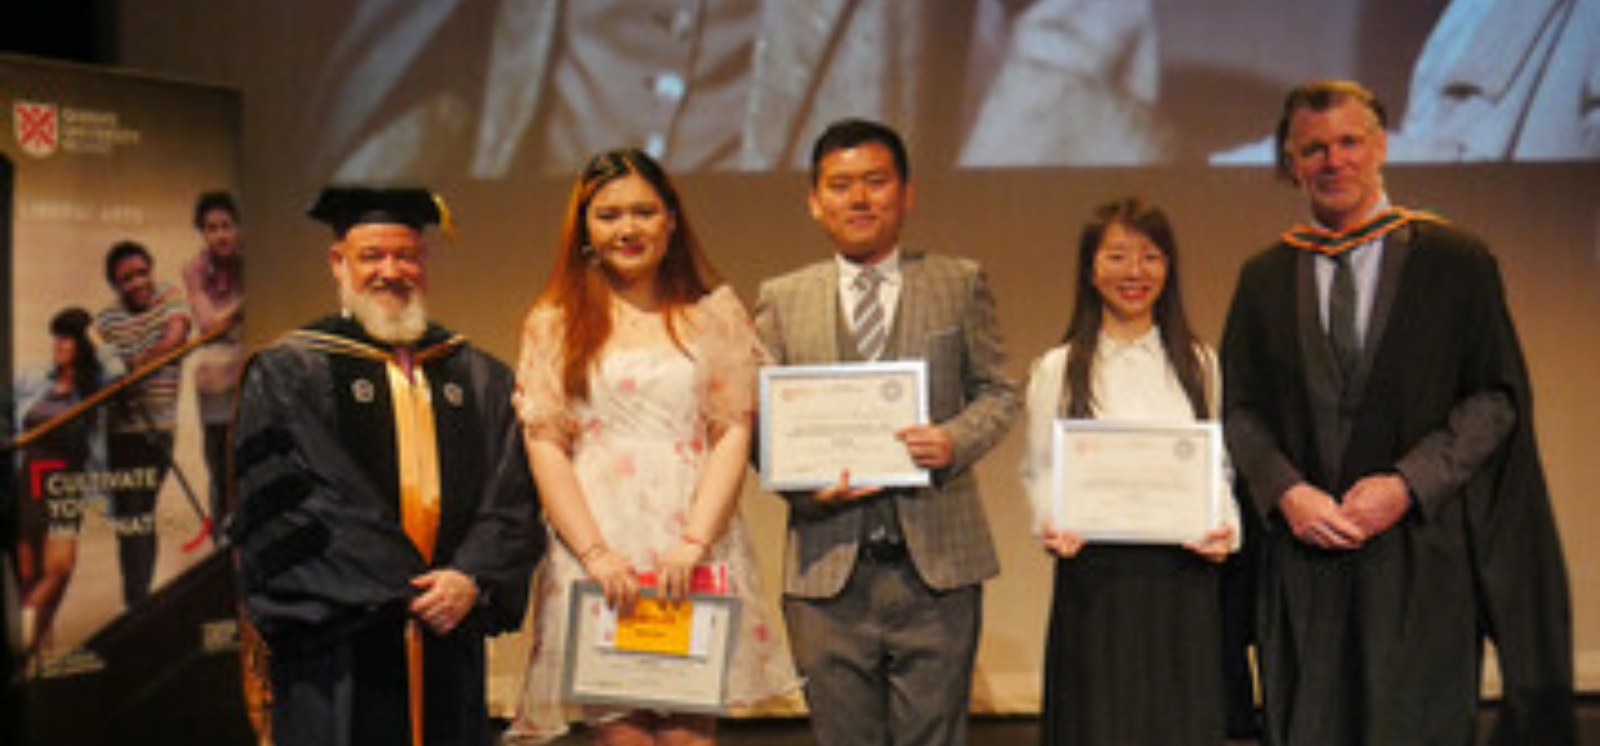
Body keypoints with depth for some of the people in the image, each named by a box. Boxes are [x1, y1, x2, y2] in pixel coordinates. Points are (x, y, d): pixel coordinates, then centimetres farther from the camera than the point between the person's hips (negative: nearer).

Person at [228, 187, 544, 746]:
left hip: (450, 640, 3)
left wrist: (473, 580, -13)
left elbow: (512, 498, 6)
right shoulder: (286, 373, 2)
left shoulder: (480, 378, 14)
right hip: (339, 648, -3)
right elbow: (280, 505, -8)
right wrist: (400, 588, -13)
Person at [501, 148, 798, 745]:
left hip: (698, 553, 0)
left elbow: (735, 431, 5)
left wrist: (693, 543, -8)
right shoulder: (553, 324, 11)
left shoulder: (715, 313, 12)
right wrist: (596, 552, -9)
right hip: (594, 547, 0)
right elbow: (545, 445, 4)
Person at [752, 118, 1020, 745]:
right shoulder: (782, 300, 10)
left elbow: (997, 391, 10)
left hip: (936, 561, -1)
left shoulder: (959, 284, 9)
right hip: (829, 567, 1)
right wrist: (804, 481, -11)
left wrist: (955, 440, -12)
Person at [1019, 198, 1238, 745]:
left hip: (1183, 579, 2)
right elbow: (1040, 471, 4)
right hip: (1095, 579, -1)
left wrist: (1226, 529, -8)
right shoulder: (1058, 369, 5)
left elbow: (1220, 468, 10)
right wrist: (1051, 525, -15)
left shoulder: (1199, 365, 10)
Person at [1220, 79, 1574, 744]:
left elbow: (1498, 396, -1)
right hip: (1303, 554, 2)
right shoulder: (1264, 278, 11)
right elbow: (1240, 408, 8)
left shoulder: (1454, 260, 4)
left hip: (1423, 555, -2)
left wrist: (1407, 483, -12)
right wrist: (1286, 491, -10)